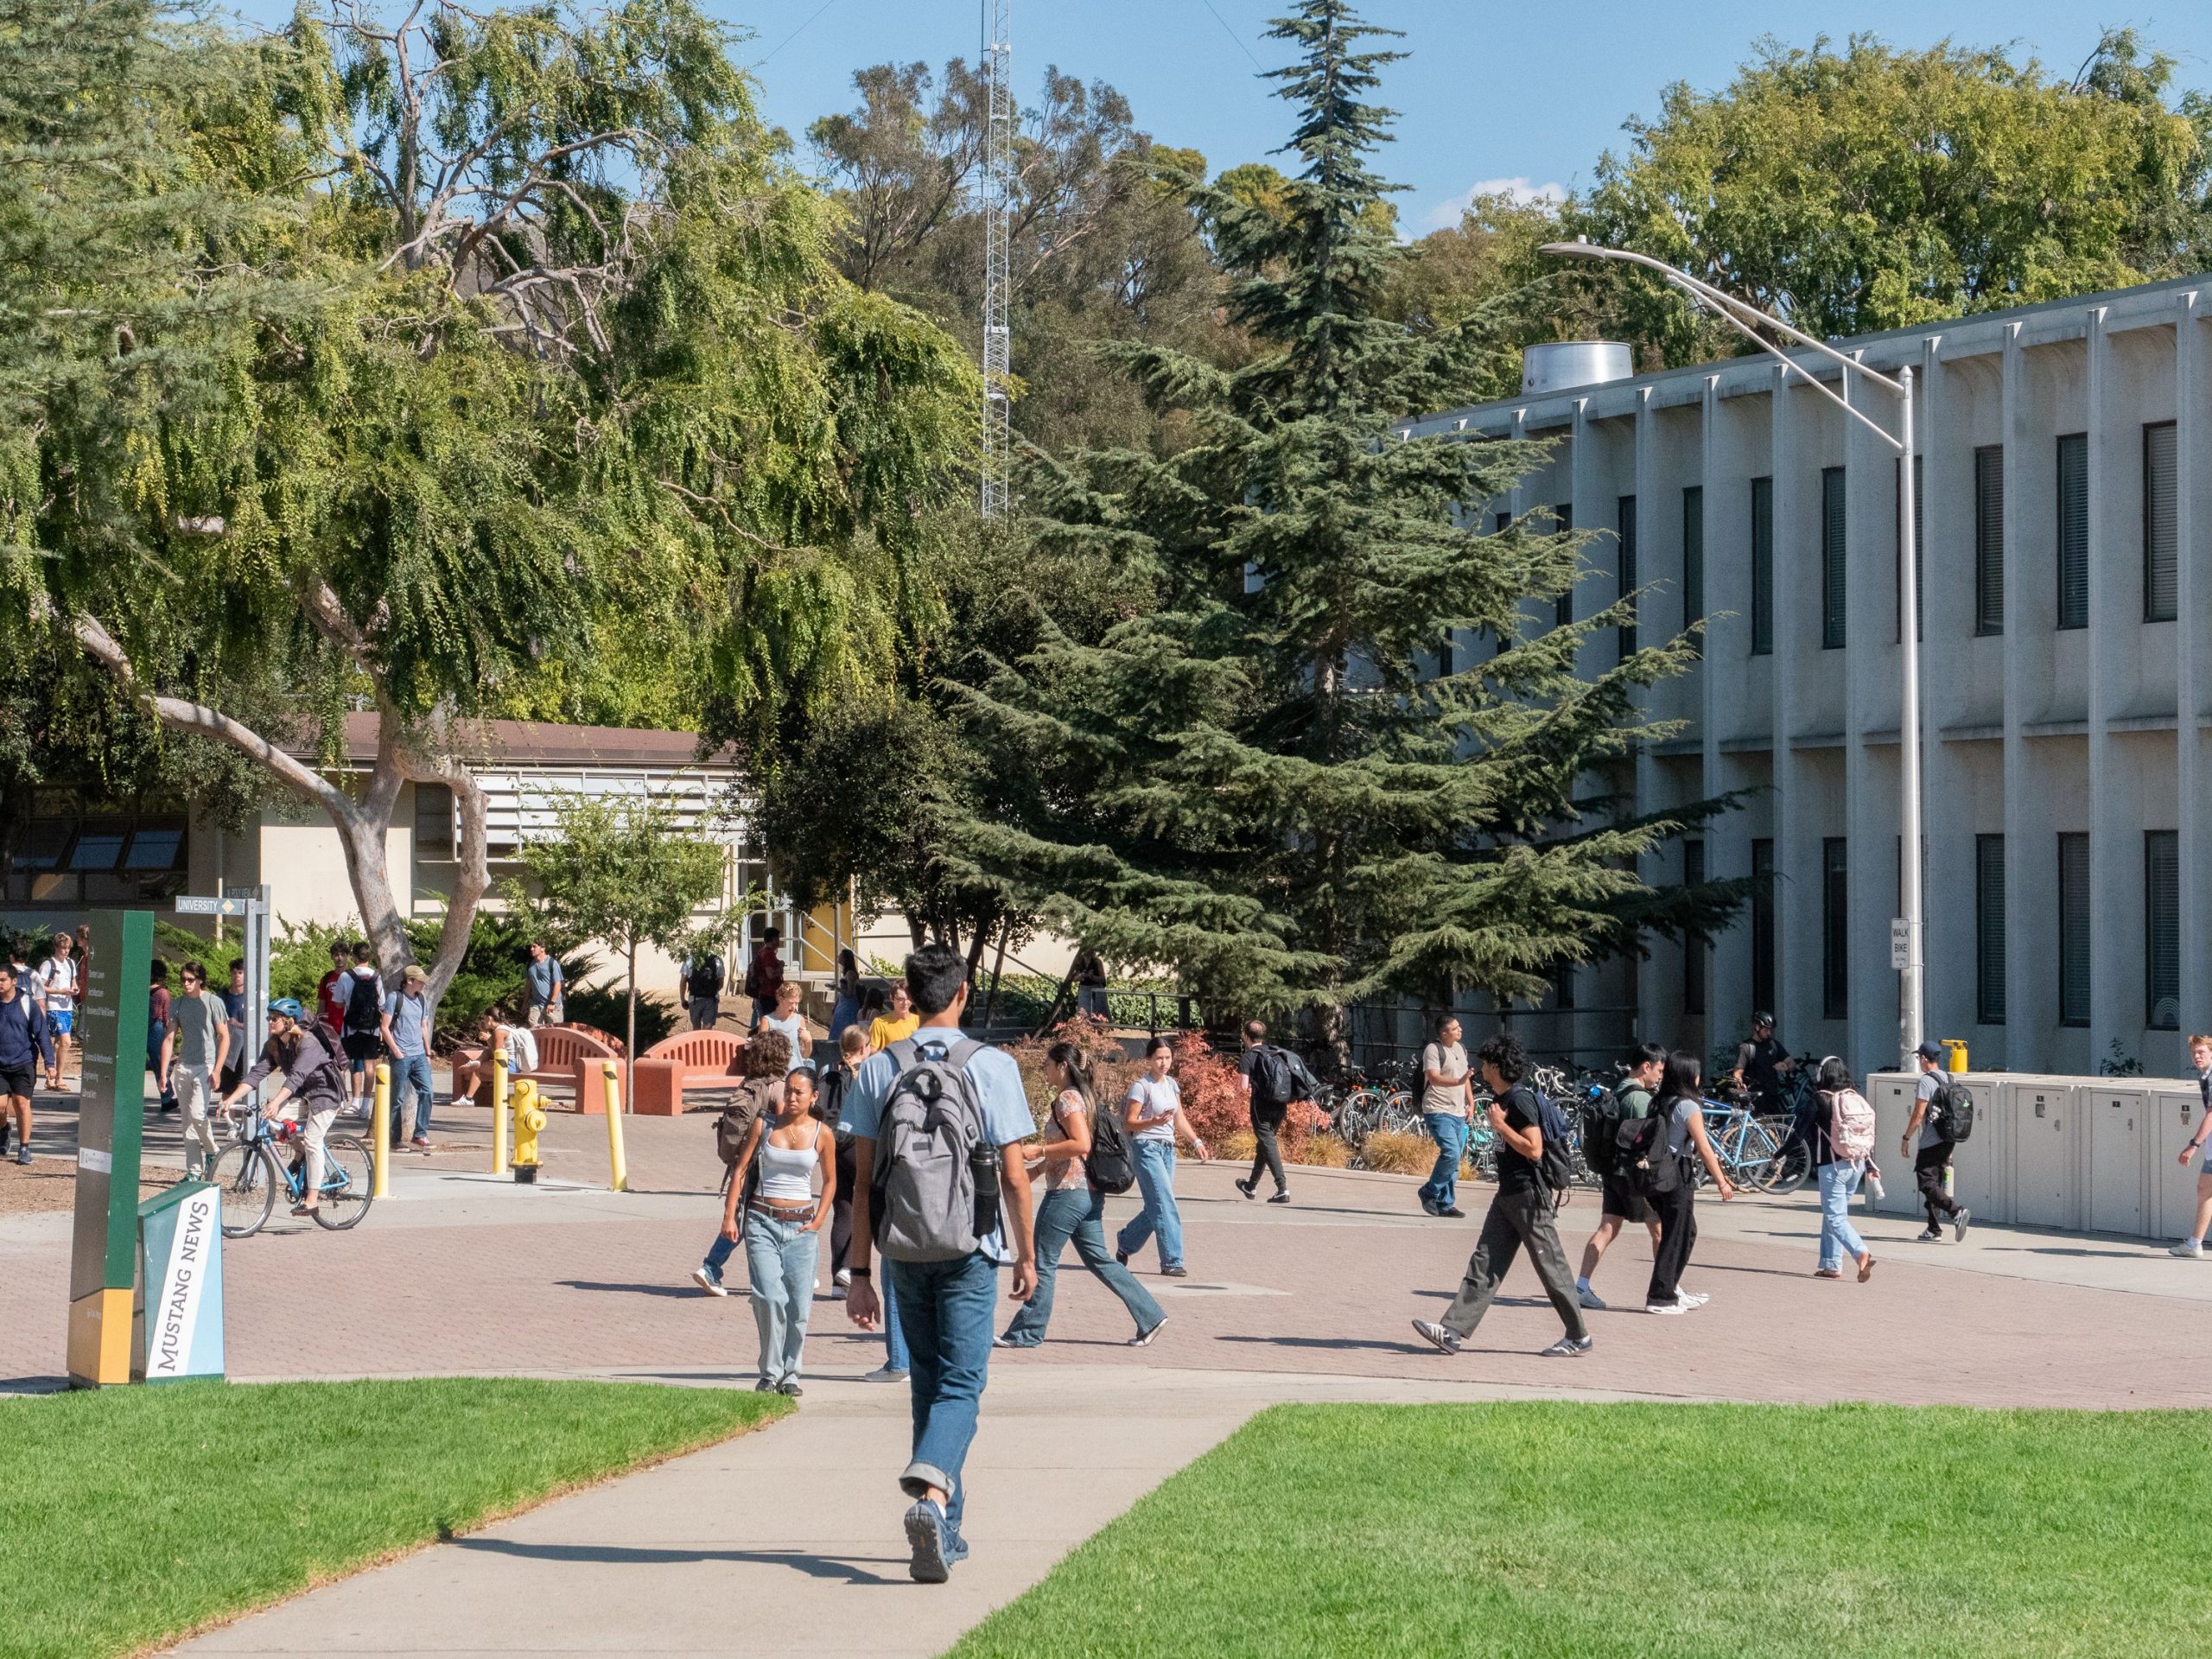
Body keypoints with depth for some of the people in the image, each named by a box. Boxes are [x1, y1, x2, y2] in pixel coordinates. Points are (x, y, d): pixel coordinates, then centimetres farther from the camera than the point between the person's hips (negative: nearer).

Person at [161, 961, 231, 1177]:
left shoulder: (213, 1002, -5)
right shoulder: (177, 1004, 8)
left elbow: (225, 1037, -6)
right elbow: (170, 1038, 9)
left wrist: (217, 1071, -13)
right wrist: (164, 1072, 1)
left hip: (205, 1067, -5)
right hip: (183, 1068, 5)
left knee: (197, 1114, -17)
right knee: (188, 1120, 5)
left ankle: (211, 1151, 10)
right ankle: (193, 1170, 10)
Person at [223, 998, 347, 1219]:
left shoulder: (308, 1043, -24)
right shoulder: (273, 1045, -2)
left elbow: (296, 1076, -36)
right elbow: (257, 1073, -9)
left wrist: (276, 1102, -49)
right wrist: (231, 1099, -21)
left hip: (325, 1093, -7)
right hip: (302, 1095, 7)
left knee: (312, 1141, -18)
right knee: (267, 1111, -14)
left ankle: (312, 1198, -13)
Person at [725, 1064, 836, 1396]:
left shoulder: (822, 1134, 2)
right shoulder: (764, 1125, 1)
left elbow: (830, 1180, 14)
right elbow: (741, 1169, 4)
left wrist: (818, 1221, 3)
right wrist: (729, 1215, -4)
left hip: (801, 1227, 1)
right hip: (762, 1222, -1)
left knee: (799, 1304, -2)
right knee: (770, 1297, -14)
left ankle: (790, 1374, 11)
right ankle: (770, 1372, -3)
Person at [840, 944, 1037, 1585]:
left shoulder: (877, 1070, 2)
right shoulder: (991, 1066, -5)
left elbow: (863, 1180, 1)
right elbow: (1014, 1175, -4)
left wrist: (860, 1273, 5)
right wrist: (1027, 1255, 7)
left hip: (905, 1250, 3)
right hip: (969, 1248, -3)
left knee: (928, 1383, 15)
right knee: (960, 1385, -2)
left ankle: (944, 1530, 19)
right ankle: (931, 1495, -28)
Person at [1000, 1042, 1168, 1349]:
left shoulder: (1067, 1099, -14)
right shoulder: (1083, 1096, 16)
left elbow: (1081, 1144, -25)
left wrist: (1038, 1151, -19)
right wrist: (1039, 1169, 20)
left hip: (1068, 1193, -10)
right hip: (1089, 1193, 10)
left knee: (1043, 1263, 0)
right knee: (1098, 1259, 12)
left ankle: (1026, 1332, 6)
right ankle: (1150, 1316, 8)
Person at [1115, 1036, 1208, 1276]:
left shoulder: (1172, 1085, 12)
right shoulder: (1142, 1085, -10)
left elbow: (1179, 1119, 18)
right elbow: (1129, 1123, -12)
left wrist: (1196, 1141, 7)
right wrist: (1154, 1122, -28)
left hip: (1168, 1149, 8)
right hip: (1147, 1148, -8)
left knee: (1156, 1208, 11)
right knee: (1165, 1207, -12)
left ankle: (1125, 1243, 32)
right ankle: (1172, 1262, -11)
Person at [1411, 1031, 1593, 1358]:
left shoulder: (1520, 1100, -16)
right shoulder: (1505, 1099, 13)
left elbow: (1534, 1149, -22)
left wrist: (1500, 1125, -17)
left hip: (1529, 1196, -10)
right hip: (1508, 1196, 10)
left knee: (1550, 1268, -1)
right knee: (1484, 1263, 4)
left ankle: (1579, 1337, 8)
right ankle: (1452, 1331, 0)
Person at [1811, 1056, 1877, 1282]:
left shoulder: (1822, 1100, -12)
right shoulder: (1857, 1099, 5)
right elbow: (1870, 1135, 9)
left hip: (1833, 1165, -7)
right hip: (1857, 1165, 7)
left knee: (1835, 1217, -6)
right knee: (1833, 1213, 18)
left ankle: (1861, 1253, -27)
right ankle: (1831, 1265, 20)